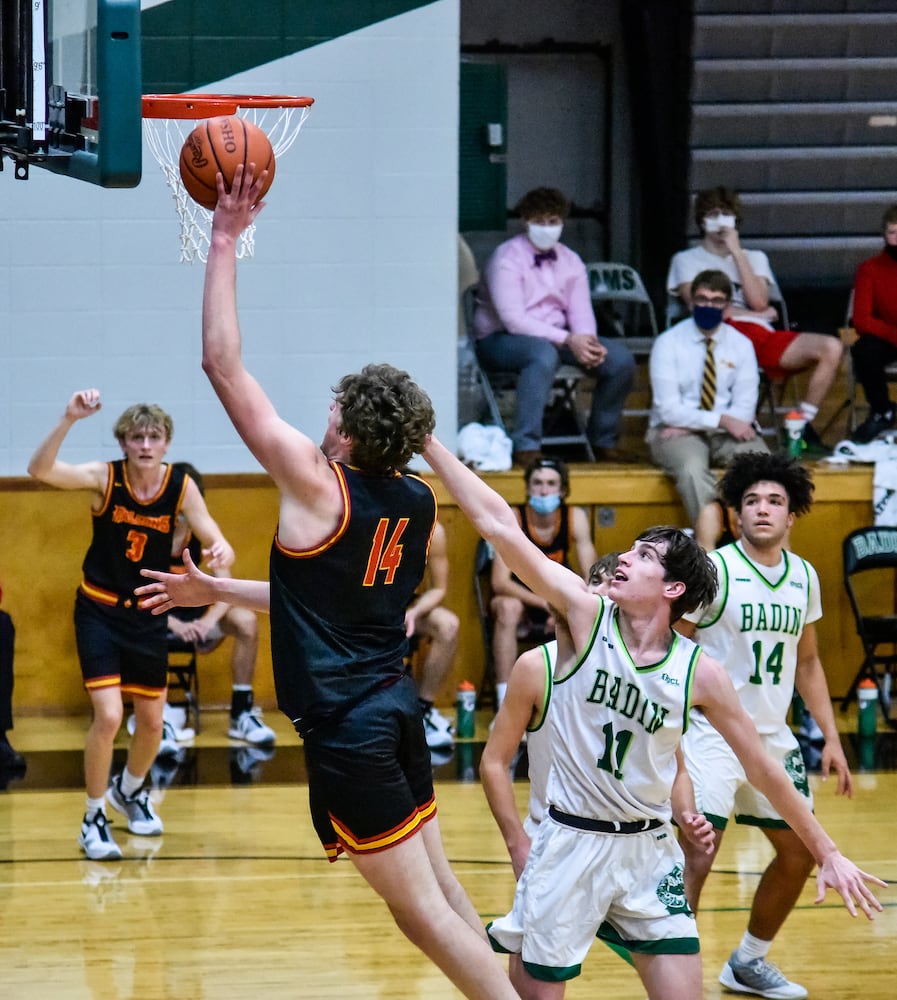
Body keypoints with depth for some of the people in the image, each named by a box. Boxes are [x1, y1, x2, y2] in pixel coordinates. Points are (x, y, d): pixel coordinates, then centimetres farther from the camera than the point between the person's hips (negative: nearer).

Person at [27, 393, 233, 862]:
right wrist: (69, 420, -48)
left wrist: (220, 550, -39)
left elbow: (214, 540, -14)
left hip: (147, 615, 3)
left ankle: (130, 791, 45)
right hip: (99, 611, -3)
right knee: (108, 715, -16)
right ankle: (93, 820, 1)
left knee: (152, 722, 14)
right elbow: (39, 470, -33)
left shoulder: (181, 487, -11)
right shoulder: (104, 477, -18)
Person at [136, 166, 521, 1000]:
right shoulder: (418, 504, 7)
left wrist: (225, 240, -9)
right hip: (396, 707, 8)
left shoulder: (318, 485, -15)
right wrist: (214, 592, 26)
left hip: (348, 726, -8)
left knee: (420, 908, -4)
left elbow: (224, 367, -13)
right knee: (436, 891, 15)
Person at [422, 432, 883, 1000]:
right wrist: (426, 440, -18)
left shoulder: (699, 673, -5)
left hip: (648, 848, 2)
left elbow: (763, 770, 4)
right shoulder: (586, 615, -9)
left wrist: (827, 853, 5)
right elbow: (497, 524, -14)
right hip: (571, 841, -1)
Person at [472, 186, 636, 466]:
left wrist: (588, 342, -21)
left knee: (620, 357, -12)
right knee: (543, 353, -41)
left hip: (555, 337, 7)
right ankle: (526, 448, -41)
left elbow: (581, 312, 3)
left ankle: (604, 442, 2)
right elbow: (513, 319, -21)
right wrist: (567, 340, -28)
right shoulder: (506, 259, -12)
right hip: (500, 340, -7)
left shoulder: (570, 261, 9)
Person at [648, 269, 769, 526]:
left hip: (727, 434, 3)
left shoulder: (741, 345, 5)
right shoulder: (668, 343, -3)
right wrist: (722, 420, -22)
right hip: (677, 431, -3)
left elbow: (745, 407, -2)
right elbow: (669, 409, -11)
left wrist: (689, 426, -14)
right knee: (693, 468, -37)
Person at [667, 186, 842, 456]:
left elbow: (759, 302, 7)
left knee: (831, 347, -22)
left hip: (762, 335, 4)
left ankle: (803, 426, -16)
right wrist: (756, 314, 5)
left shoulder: (754, 258, 29)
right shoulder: (686, 260, 21)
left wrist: (737, 253, 7)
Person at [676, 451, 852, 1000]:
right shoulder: (714, 569, -12)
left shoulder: (805, 577, 6)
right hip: (712, 734, -7)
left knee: (800, 852, 14)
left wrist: (831, 738, 12)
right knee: (696, 857, -15)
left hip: (773, 735, 7)